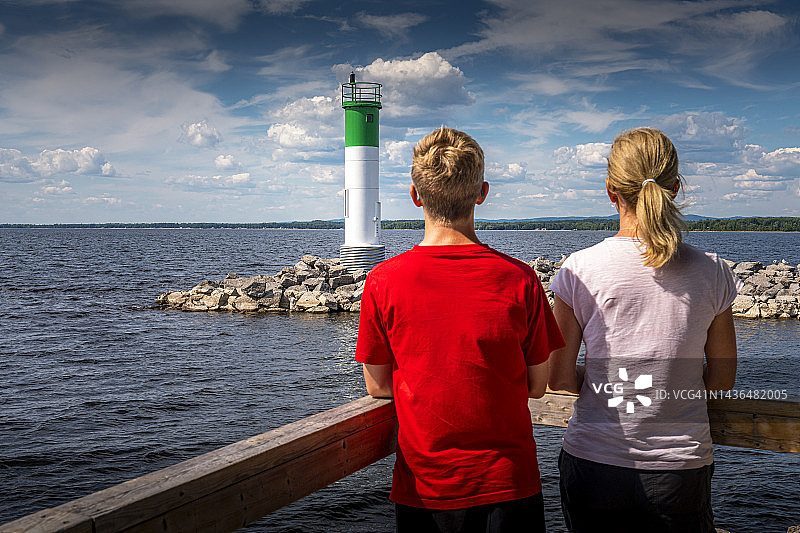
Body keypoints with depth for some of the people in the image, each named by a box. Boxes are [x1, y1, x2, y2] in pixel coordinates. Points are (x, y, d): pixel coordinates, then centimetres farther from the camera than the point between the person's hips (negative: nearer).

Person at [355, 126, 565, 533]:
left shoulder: (382, 282, -12)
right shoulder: (520, 281, -13)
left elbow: (378, 386, -1)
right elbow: (536, 386, -3)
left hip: (422, 485, 1)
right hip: (508, 483, 0)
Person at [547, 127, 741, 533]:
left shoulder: (579, 270, -11)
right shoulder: (712, 272, -6)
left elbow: (559, 378, -7)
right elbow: (722, 380, 2)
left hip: (593, 461, -1)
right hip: (680, 469, 1)